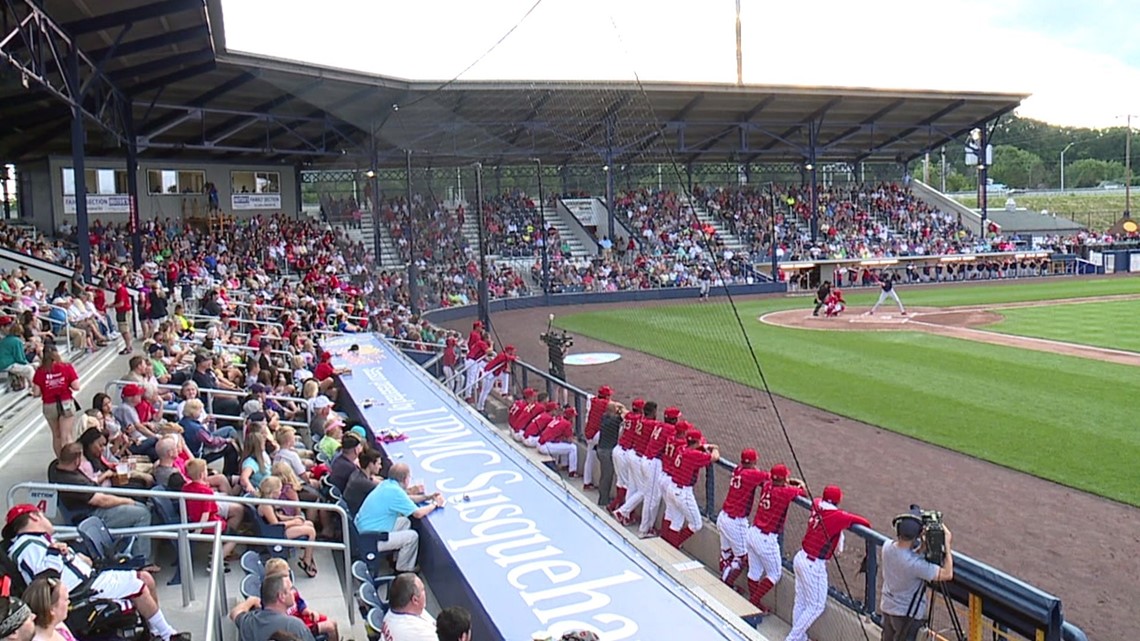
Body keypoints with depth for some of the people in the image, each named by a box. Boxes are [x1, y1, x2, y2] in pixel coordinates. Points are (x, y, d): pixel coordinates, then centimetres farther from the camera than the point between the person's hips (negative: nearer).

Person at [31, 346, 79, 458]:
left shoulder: (40, 371, -5)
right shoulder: (67, 367, -7)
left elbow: (36, 393, -5)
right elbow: (76, 387, -9)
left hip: (49, 406, 2)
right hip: (66, 403, -2)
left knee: (56, 436, 17)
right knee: (67, 436, -1)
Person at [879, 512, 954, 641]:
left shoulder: (887, 547, -14)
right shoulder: (914, 563, -35)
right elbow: (947, 574, -30)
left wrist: (923, 547, -13)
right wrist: (947, 543, -22)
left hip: (887, 607, 7)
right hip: (906, 613, -7)